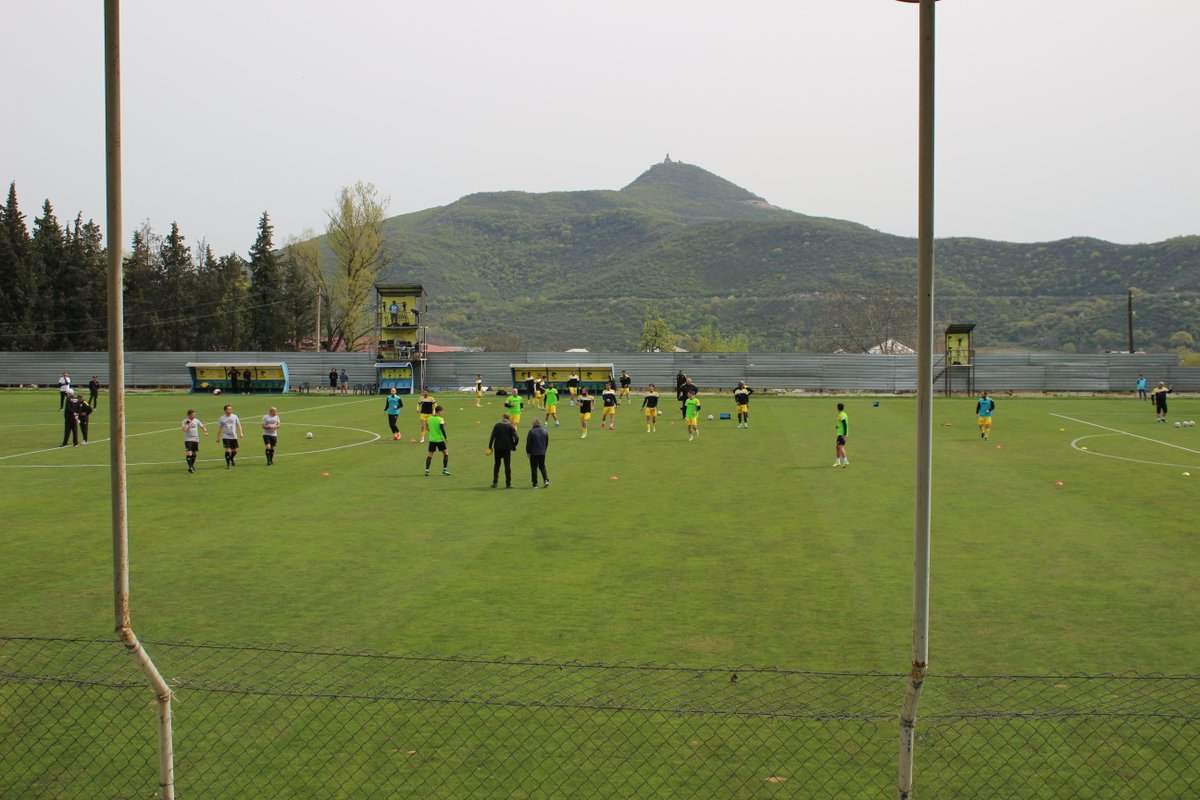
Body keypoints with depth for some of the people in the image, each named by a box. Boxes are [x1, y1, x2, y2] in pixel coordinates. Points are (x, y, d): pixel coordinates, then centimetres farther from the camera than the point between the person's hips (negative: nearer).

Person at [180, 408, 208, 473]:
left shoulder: (196, 421, 6)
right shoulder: (185, 421, -6)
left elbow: (202, 426, 8)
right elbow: (184, 429, -19)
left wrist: (205, 431, -10)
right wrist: (188, 423, -21)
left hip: (196, 439, 5)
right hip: (188, 439, -5)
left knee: (194, 453, 12)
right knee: (189, 453, -16)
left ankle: (192, 466, 27)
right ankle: (190, 467, -16)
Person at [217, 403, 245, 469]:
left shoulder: (235, 416, 4)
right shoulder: (221, 418, -1)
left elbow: (238, 425, 6)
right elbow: (219, 428, 5)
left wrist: (241, 433, -5)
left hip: (234, 437, 3)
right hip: (226, 437, -3)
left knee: (235, 451, 9)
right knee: (228, 450, -14)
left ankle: (231, 459, 39)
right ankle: (228, 464, -2)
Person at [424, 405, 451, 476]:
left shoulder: (430, 418, 5)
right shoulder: (440, 419, -12)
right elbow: (442, 429, -19)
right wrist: (446, 437, -13)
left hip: (431, 439, 5)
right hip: (439, 439, -5)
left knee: (429, 455, 8)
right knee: (446, 453, 9)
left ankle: (427, 470, -2)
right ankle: (445, 469, 5)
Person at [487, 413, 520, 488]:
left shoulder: (497, 425, -1)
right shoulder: (510, 427, -4)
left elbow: (492, 437, -6)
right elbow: (516, 438, -13)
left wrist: (490, 447, -3)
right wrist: (513, 446, 3)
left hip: (497, 448, 1)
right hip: (507, 448, -1)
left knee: (496, 465, 14)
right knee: (507, 466, 5)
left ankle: (495, 482, 11)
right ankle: (508, 483, 4)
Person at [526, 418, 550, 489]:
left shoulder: (531, 431, -11)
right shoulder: (545, 431, 4)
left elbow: (528, 443, -10)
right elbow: (547, 442, 11)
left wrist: (528, 452, -1)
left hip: (533, 453, -4)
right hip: (542, 453, 4)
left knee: (534, 468, 3)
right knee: (542, 467, 16)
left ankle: (535, 483, 3)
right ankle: (546, 480, -1)